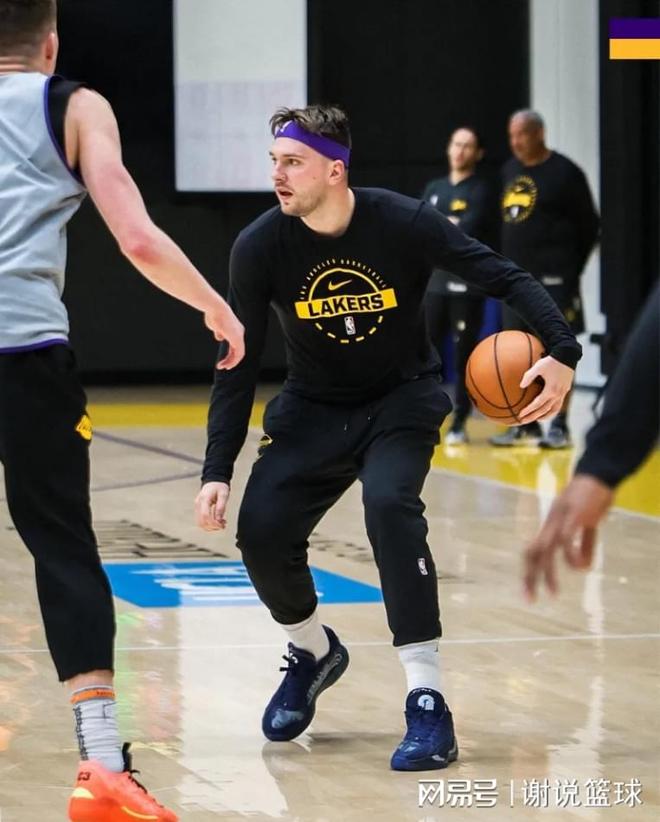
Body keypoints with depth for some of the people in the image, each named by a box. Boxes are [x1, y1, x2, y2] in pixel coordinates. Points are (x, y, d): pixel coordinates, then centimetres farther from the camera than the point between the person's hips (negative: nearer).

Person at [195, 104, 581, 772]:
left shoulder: (403, 223, -21)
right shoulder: (260, 247, -16)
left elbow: (504, 277, -17)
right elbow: (238, 366, -9)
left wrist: (560, 351, -34)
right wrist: (217, 473, -16)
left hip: (402, 398, -3)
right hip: (312, 409, 3)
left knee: (389, 504, -30)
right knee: (260, 530, -14)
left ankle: (427, 706, -24)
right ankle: (313, 652, 21)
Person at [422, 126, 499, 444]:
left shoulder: (482, 190, -2)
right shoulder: (434, 188, 16)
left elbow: (469, 230, -14)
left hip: (467, 285, -5)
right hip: (433, 282, 5)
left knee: (463, 356, -1)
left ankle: (459, 423, 5)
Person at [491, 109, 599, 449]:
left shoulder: (564, 173, -6)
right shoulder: (509, 171, 13)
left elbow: (588, 226, -4)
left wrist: (570, 268, -4)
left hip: (552, 279, -7)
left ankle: (560, 426, -1)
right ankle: (526, 425, 16)